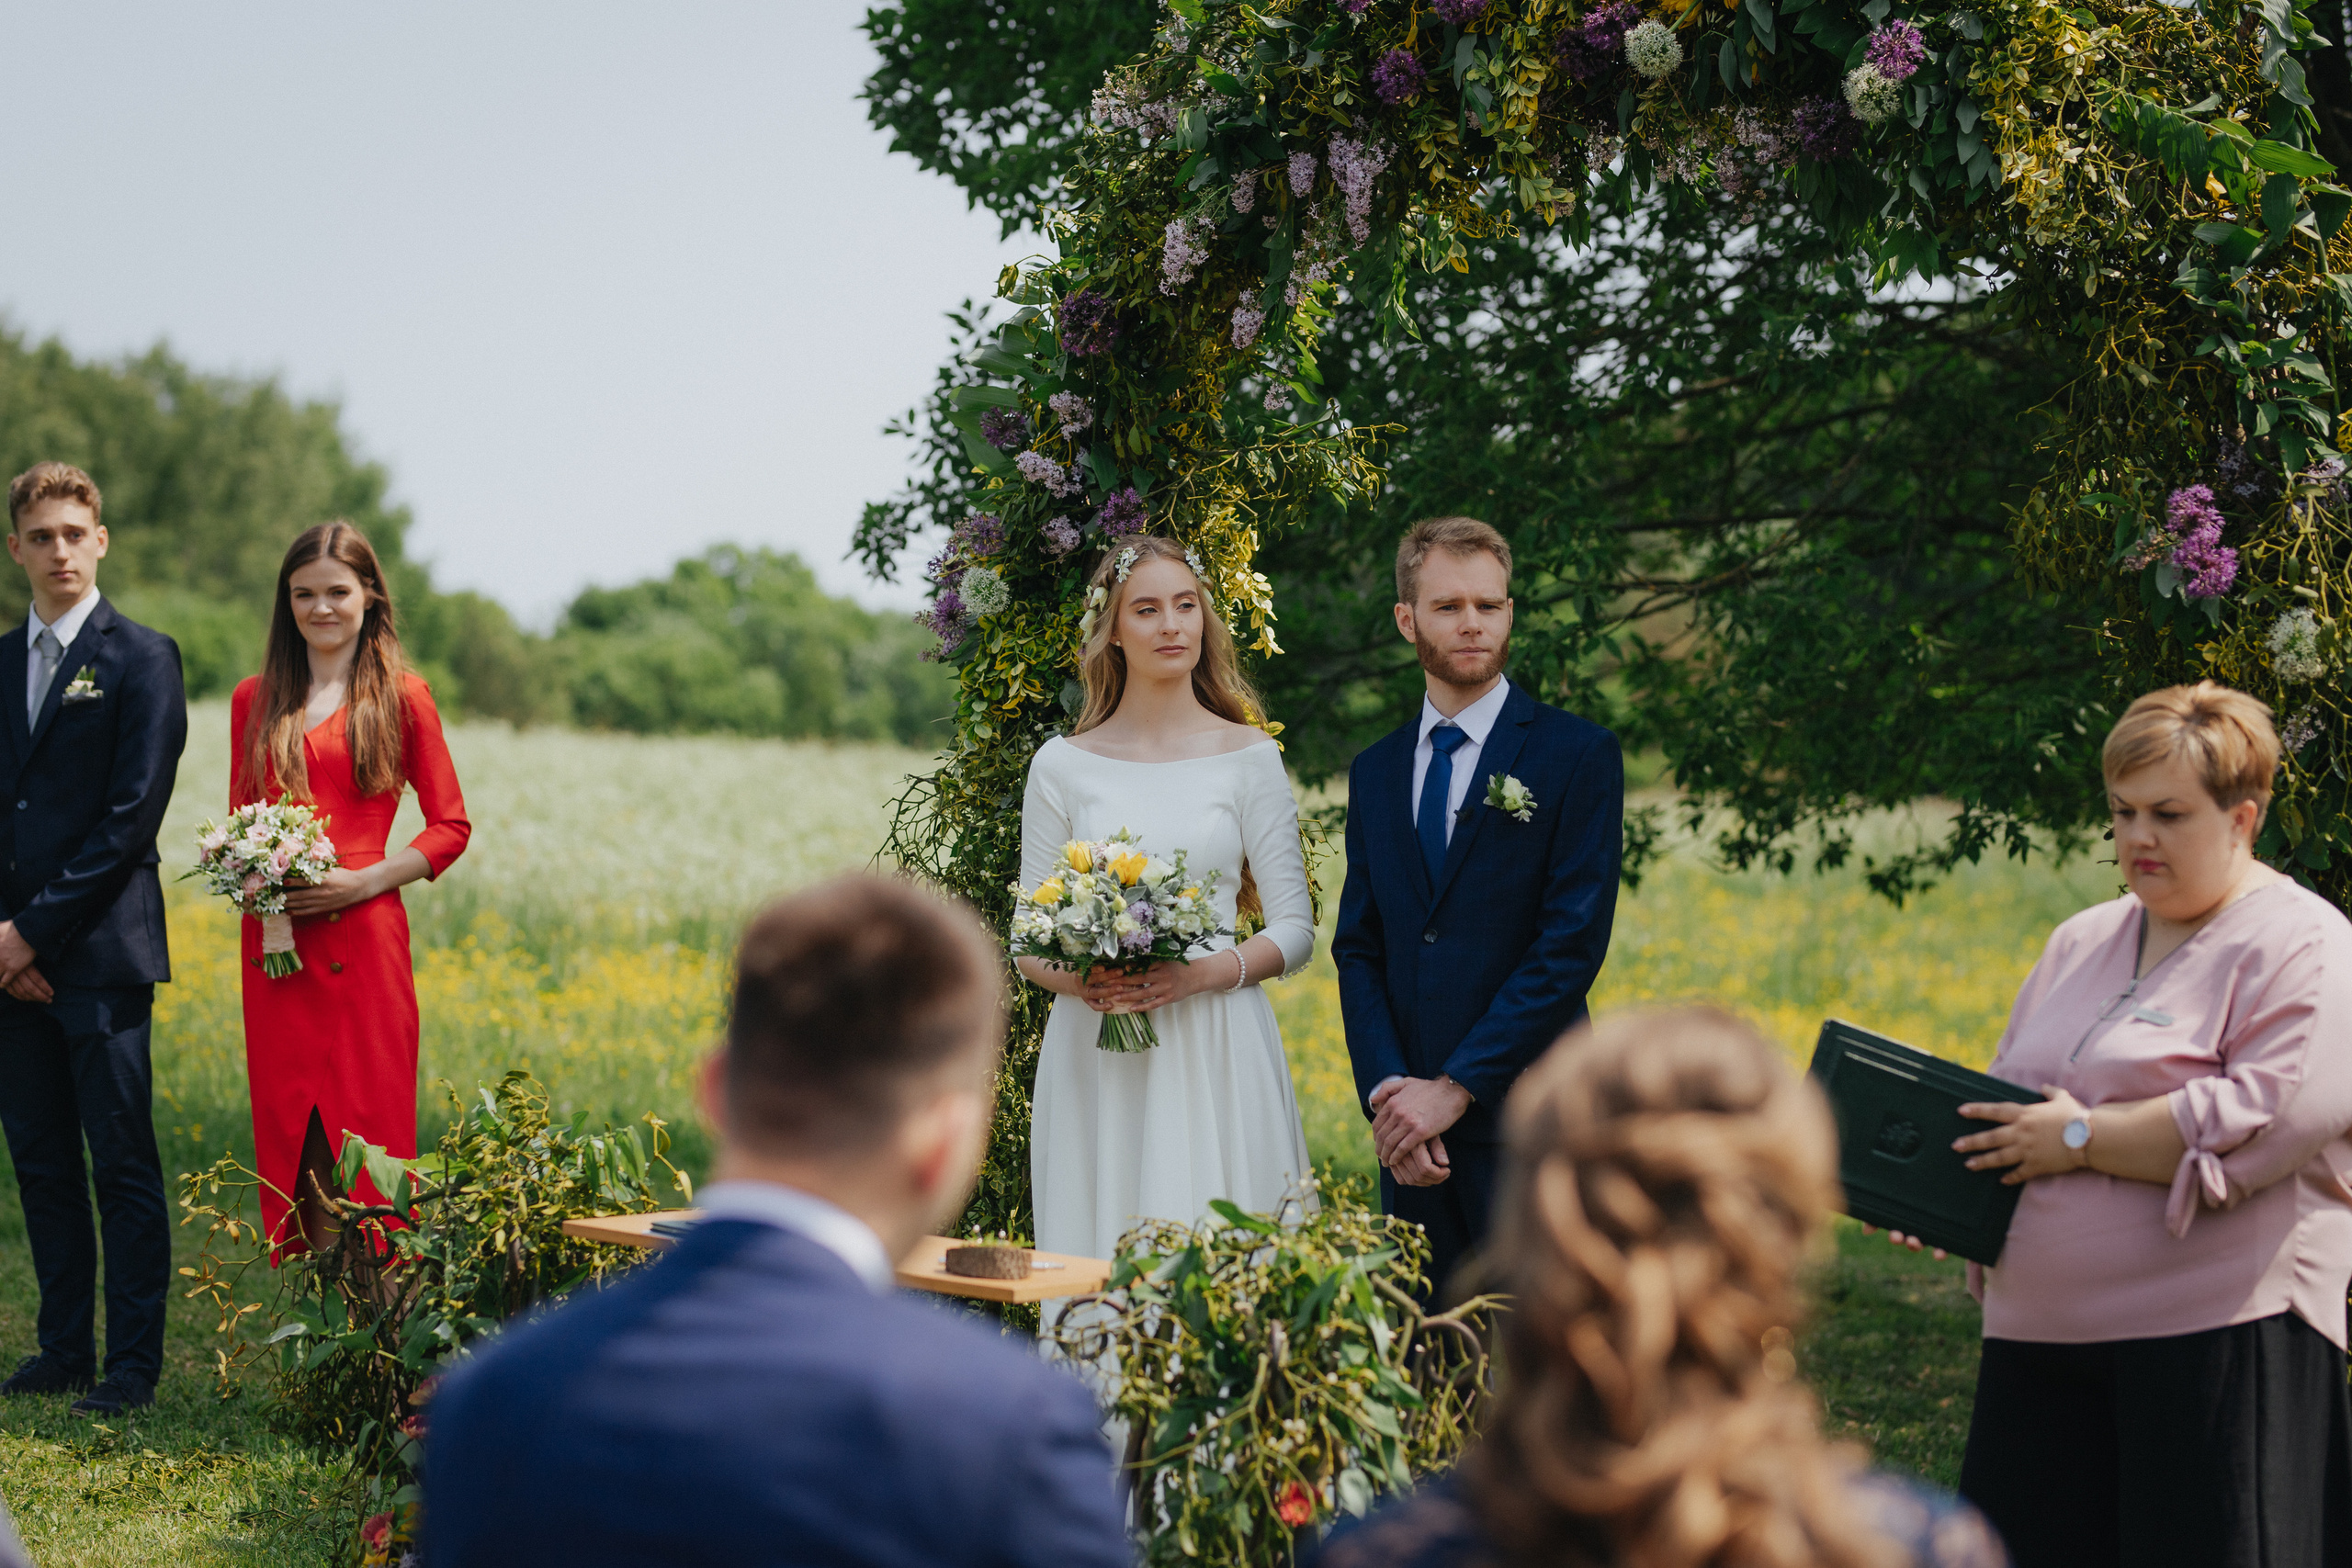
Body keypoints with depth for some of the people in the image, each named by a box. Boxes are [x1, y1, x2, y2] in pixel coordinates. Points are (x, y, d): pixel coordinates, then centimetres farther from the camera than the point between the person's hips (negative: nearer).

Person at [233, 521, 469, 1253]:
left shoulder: (401, 698, 2)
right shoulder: (254, 700, 13)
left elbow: (451, 827, 2)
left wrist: (362, 883, -11)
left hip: (362, 938, -4)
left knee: (364, 1122, -5)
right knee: (290, 1120, 3)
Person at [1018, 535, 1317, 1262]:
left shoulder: (1249, 757, 4)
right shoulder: (1062, 765, 6)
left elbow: (1294, 931, 4)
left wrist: (1202, 973, -13)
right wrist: (1082, 981, -12)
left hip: (1217, 1054, -1)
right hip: (1095, 1059, 1)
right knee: (1100, 1257, -1)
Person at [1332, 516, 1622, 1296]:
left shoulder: (1579, 755, -3)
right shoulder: (1376, 771, 14)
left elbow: (1573, 944, -10)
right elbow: (1357, 948, 11)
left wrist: (1454, 1088, -13)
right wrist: (1387, 1089, -6)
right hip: (1413, 1138, 5)